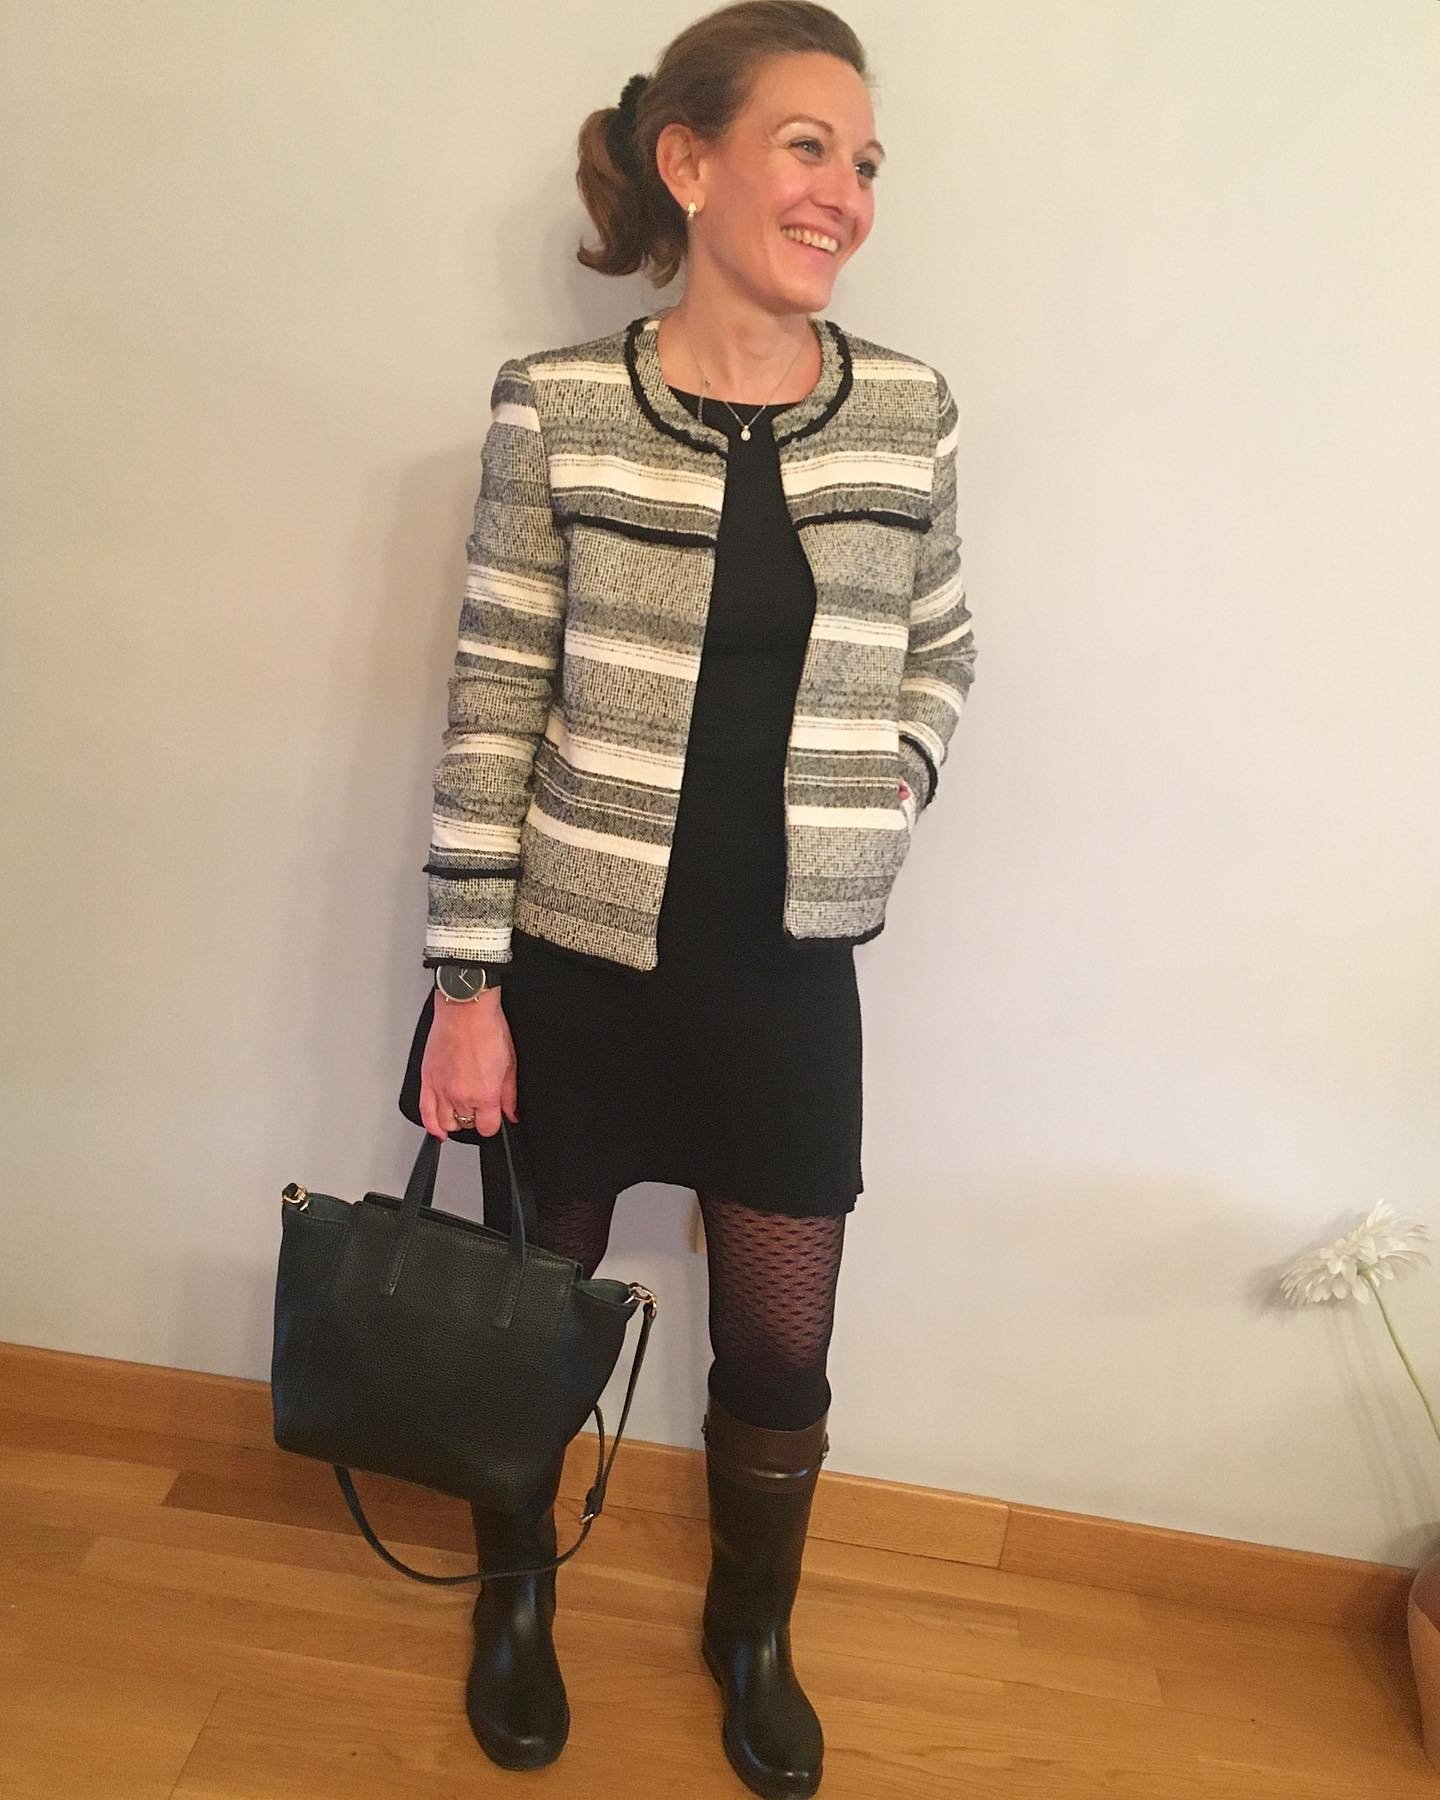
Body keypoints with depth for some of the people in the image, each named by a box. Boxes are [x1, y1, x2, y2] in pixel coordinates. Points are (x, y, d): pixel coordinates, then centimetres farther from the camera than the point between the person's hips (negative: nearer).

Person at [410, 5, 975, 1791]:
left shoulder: (908, 409, 1)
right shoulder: (555, 407, -7)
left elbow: (941, 648, 15)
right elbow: (494, 705, -7)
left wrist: (894, 776, -4)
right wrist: (465, 981, -8)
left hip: (787, 972, 2)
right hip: (575, 959, -1)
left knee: (780, 1347, 14)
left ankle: (753, 1633, 47)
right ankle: (516, 1596, 50)